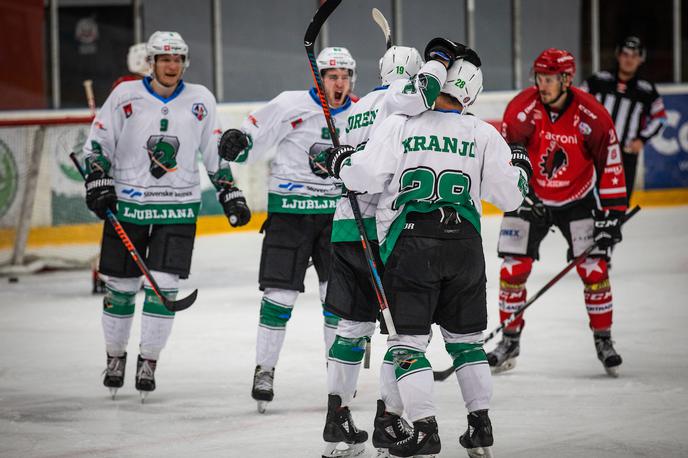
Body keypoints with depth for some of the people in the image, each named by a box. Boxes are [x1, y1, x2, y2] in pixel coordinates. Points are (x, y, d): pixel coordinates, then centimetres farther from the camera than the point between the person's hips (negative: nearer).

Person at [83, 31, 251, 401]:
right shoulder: (126, 95, -1)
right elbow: (97, 143, 3)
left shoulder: (200, 100, 4)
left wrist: (230, 194, 10)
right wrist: (99, 185, -8)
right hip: (127, 202, 0)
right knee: (120, 286, 5)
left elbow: (215, 152, 12)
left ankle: (148, 361, 5)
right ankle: (115, 356, 23)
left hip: (178, 208, 1)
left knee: (164, 285, -8)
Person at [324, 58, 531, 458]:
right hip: (464, 245, 3)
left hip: (410, 246, -3)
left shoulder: (399, 125, -4)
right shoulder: (484, 135, 2)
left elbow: (368, 175, -10)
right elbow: (508, 196, 6)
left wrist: (340, 162, 10)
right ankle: (481, 424, 17)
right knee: (466, 337, 17)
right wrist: (521, 171, 27)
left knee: (408, 341, 2)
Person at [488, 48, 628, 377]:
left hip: (578, 199, 0)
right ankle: (510, 341, 8)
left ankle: (603, 340, 10)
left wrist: (611, 215, -14)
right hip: (530, 197, 0)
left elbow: (610, 166, -13)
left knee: (594, 267, -6)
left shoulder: (592, 116, -20)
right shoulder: (522, 109, -20)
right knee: (514, 267, -6)